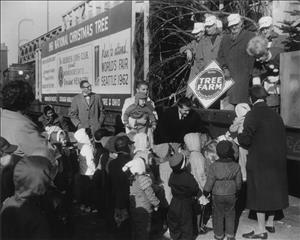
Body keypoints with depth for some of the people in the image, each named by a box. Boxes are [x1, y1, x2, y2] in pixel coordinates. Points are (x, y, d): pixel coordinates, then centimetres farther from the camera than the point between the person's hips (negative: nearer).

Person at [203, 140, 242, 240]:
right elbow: (238, 182, -1)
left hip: (217, 195, -2)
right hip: (231, 195, 2)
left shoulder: (214, 166, -18)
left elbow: (209, 182, -13)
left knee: (218, 215, 14)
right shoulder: (236, 166, -12)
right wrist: (237, 189, 20)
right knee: (230, 215, 18)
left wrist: (205, 193, 2)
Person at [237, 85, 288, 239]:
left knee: (259, 192, 1)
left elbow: (246, 139, -18)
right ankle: (270, 223, 30)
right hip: (277, 160, 7)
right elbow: (282, 138, 8)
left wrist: (239, 134, 2)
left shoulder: (253, 115, -14)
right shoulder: (275, 115, 5)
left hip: (259, 161, -6)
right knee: (272, 190, 17)